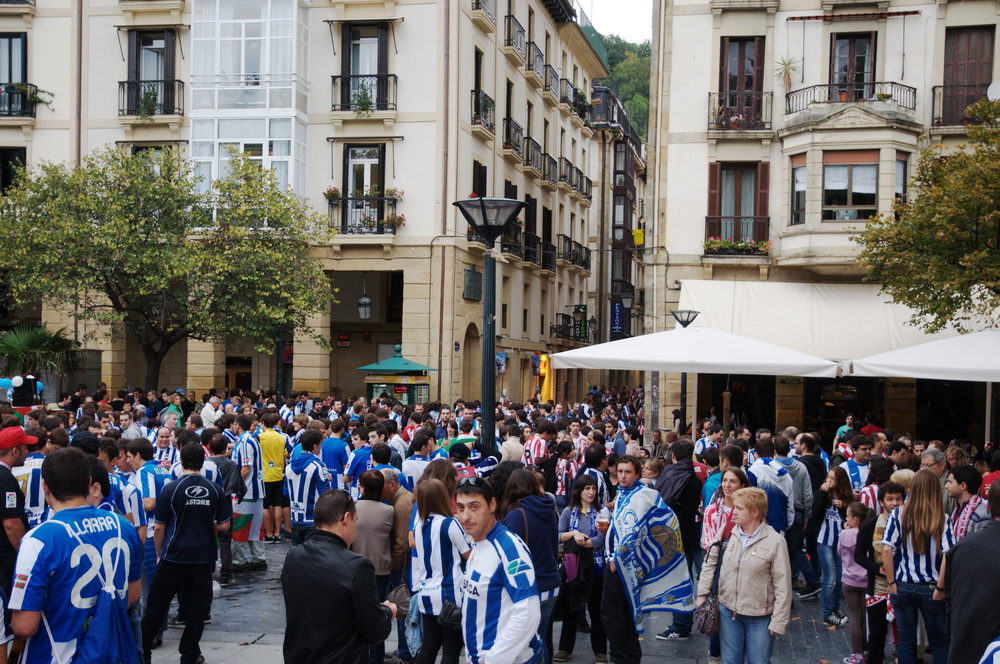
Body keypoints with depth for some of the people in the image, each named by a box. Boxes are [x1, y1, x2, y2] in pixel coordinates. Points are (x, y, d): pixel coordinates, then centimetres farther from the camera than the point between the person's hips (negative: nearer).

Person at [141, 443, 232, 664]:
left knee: (155, 609, 10)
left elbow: (159, 527, -5)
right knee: (196, 611, 9)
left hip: (173, 558, -1)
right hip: (203, 558, 2)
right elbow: (224, 525, 1)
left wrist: (159, 554, 8)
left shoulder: (171, 489, -8)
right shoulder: (215, 490, -3)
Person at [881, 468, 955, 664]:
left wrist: (892, 582, -3)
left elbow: (887, 550, -11)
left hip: (903, 587, 1)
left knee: (905, 640, 13)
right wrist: (941, 588, -8)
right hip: (931, 589, -1)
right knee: (939, 642, 14)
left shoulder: (898, 514, -8)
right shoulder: (942, 519, -11)